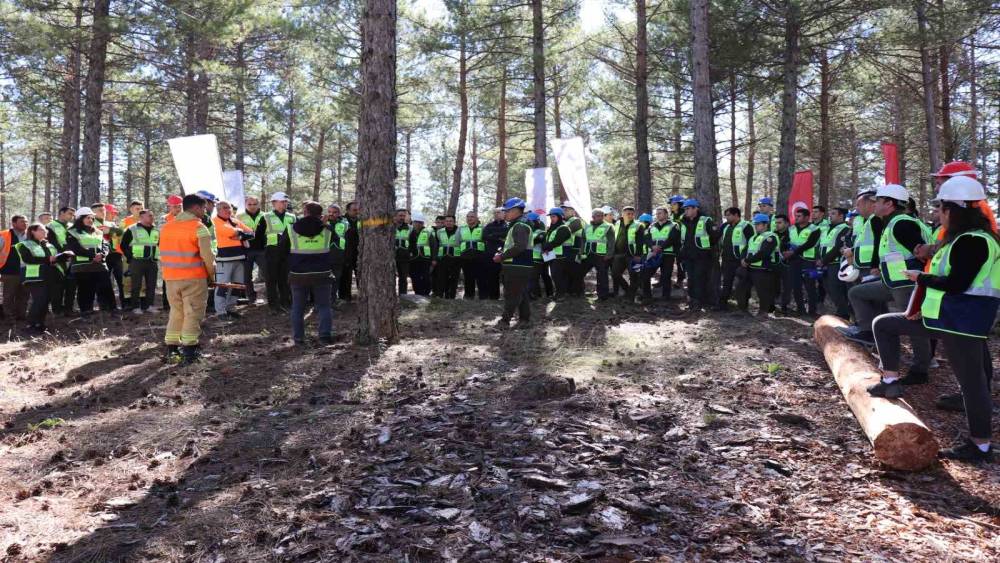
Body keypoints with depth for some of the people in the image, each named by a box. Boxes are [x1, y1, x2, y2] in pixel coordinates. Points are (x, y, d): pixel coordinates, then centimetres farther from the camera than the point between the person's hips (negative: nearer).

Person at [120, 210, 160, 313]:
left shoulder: (156, 230, 12)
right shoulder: (132, 229, -3)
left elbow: (159, 244, 24)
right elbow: (123, 245, 0)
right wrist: (130, 258, -5)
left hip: (152, 262, 5)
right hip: (137, 262, -5)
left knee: (151, 285, 7)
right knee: (136, 285, -1)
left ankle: (150, 305, 16)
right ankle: (136, 307, 4)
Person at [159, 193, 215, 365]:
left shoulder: (166, 227, 10)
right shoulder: (198, 227, -11)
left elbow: (164, 253, 10)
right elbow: (207, 256, -14)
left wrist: (169, 273, 16)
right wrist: (211, 274, -1)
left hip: (171, 278, 6)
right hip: (194, 278, -6)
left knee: (176, 312, 15)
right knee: (192, 314, 1)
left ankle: (171, 350, 16)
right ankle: (188, 352, 1)